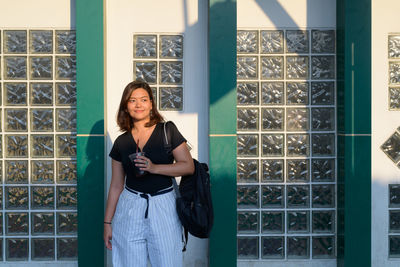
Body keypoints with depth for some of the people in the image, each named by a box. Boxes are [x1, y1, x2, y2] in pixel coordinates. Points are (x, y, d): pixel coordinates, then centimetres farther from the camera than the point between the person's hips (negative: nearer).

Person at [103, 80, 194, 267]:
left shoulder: (167, 131, -1)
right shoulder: (121, 142, 6)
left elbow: (189, 166, -5)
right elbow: (116, 185, 10)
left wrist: (154, 168, -17)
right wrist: (107, 222, 10)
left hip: (163, 207, -2)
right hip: (130, 209, 2)